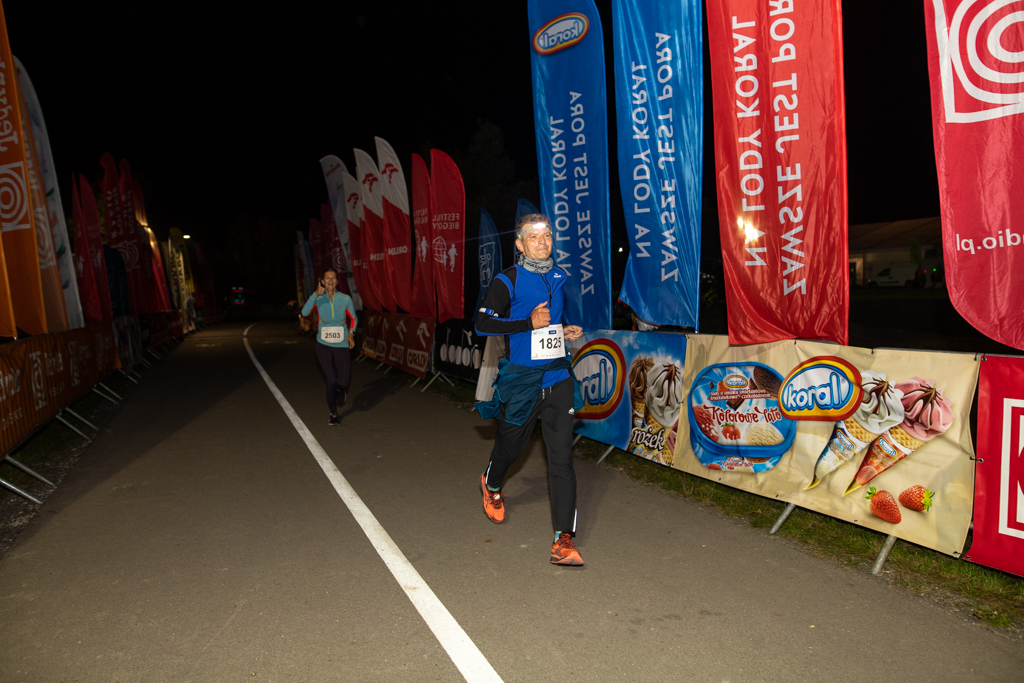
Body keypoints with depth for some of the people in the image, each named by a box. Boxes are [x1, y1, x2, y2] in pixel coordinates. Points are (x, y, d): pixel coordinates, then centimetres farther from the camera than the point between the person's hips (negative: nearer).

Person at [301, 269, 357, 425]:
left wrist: (351, 333, -10)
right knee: (331, 380, -6)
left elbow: (353, 318, 8)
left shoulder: (345, 298, -5)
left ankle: (342, 388, 41)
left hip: (341, 345, 0)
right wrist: (316, 294, -32)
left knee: (342, 383, -1)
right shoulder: (318, 298, -5)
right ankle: (333, 414, 17)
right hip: (323, 345, 0)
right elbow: (305, 312, -23)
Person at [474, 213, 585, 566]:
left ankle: (563, 539, -1)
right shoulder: (507, 281, -8)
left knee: (561, 455, -4)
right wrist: (529, 323, -22)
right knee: (510, 444, 15)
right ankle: (492, 485, 52)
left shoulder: (558, 277, 11)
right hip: (521, 378, -4)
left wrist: (564, 329, 9)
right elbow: (482, 323, -15)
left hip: (558, 377, 4)